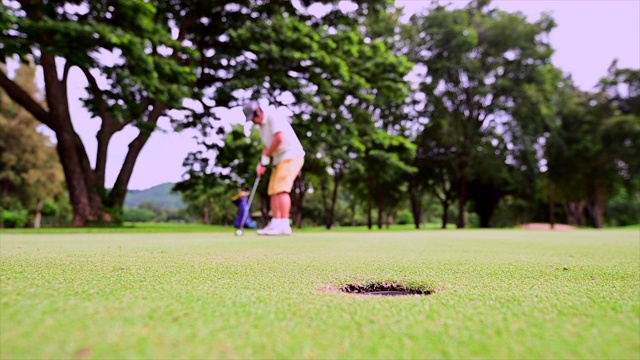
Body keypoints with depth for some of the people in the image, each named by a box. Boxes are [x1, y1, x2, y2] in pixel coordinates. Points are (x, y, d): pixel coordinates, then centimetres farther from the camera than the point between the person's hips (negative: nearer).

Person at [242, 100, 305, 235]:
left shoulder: (273, 118, -11)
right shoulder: (261, 126, 17)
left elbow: (279, 138, -22)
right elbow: (266, 146, 20)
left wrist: (266, 157, -11)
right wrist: (262, 163, 4)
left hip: (291, 156, -10)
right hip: (279, 159, 10)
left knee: (281, 189, -18)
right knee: (273, 191, 5)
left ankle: (284, 224, -19)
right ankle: (276, 223, 6)